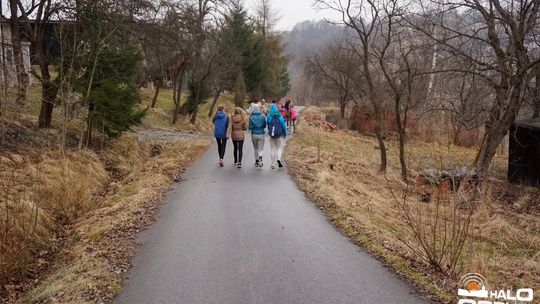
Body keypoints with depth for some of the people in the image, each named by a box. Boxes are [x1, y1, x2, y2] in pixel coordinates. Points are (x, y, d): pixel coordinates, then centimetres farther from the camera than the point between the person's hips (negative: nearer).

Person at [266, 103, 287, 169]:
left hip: (271, 134, 0)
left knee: (272, 149, 9)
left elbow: (267, 124, 3)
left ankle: (273, 163, 9)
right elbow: (283, 125, -1)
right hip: (278, 134, 0)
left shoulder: (269, 117, -7)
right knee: (278, 148, 13)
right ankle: (279, 158, -12)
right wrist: (284, 133, 11)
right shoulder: (280, 116, -6)